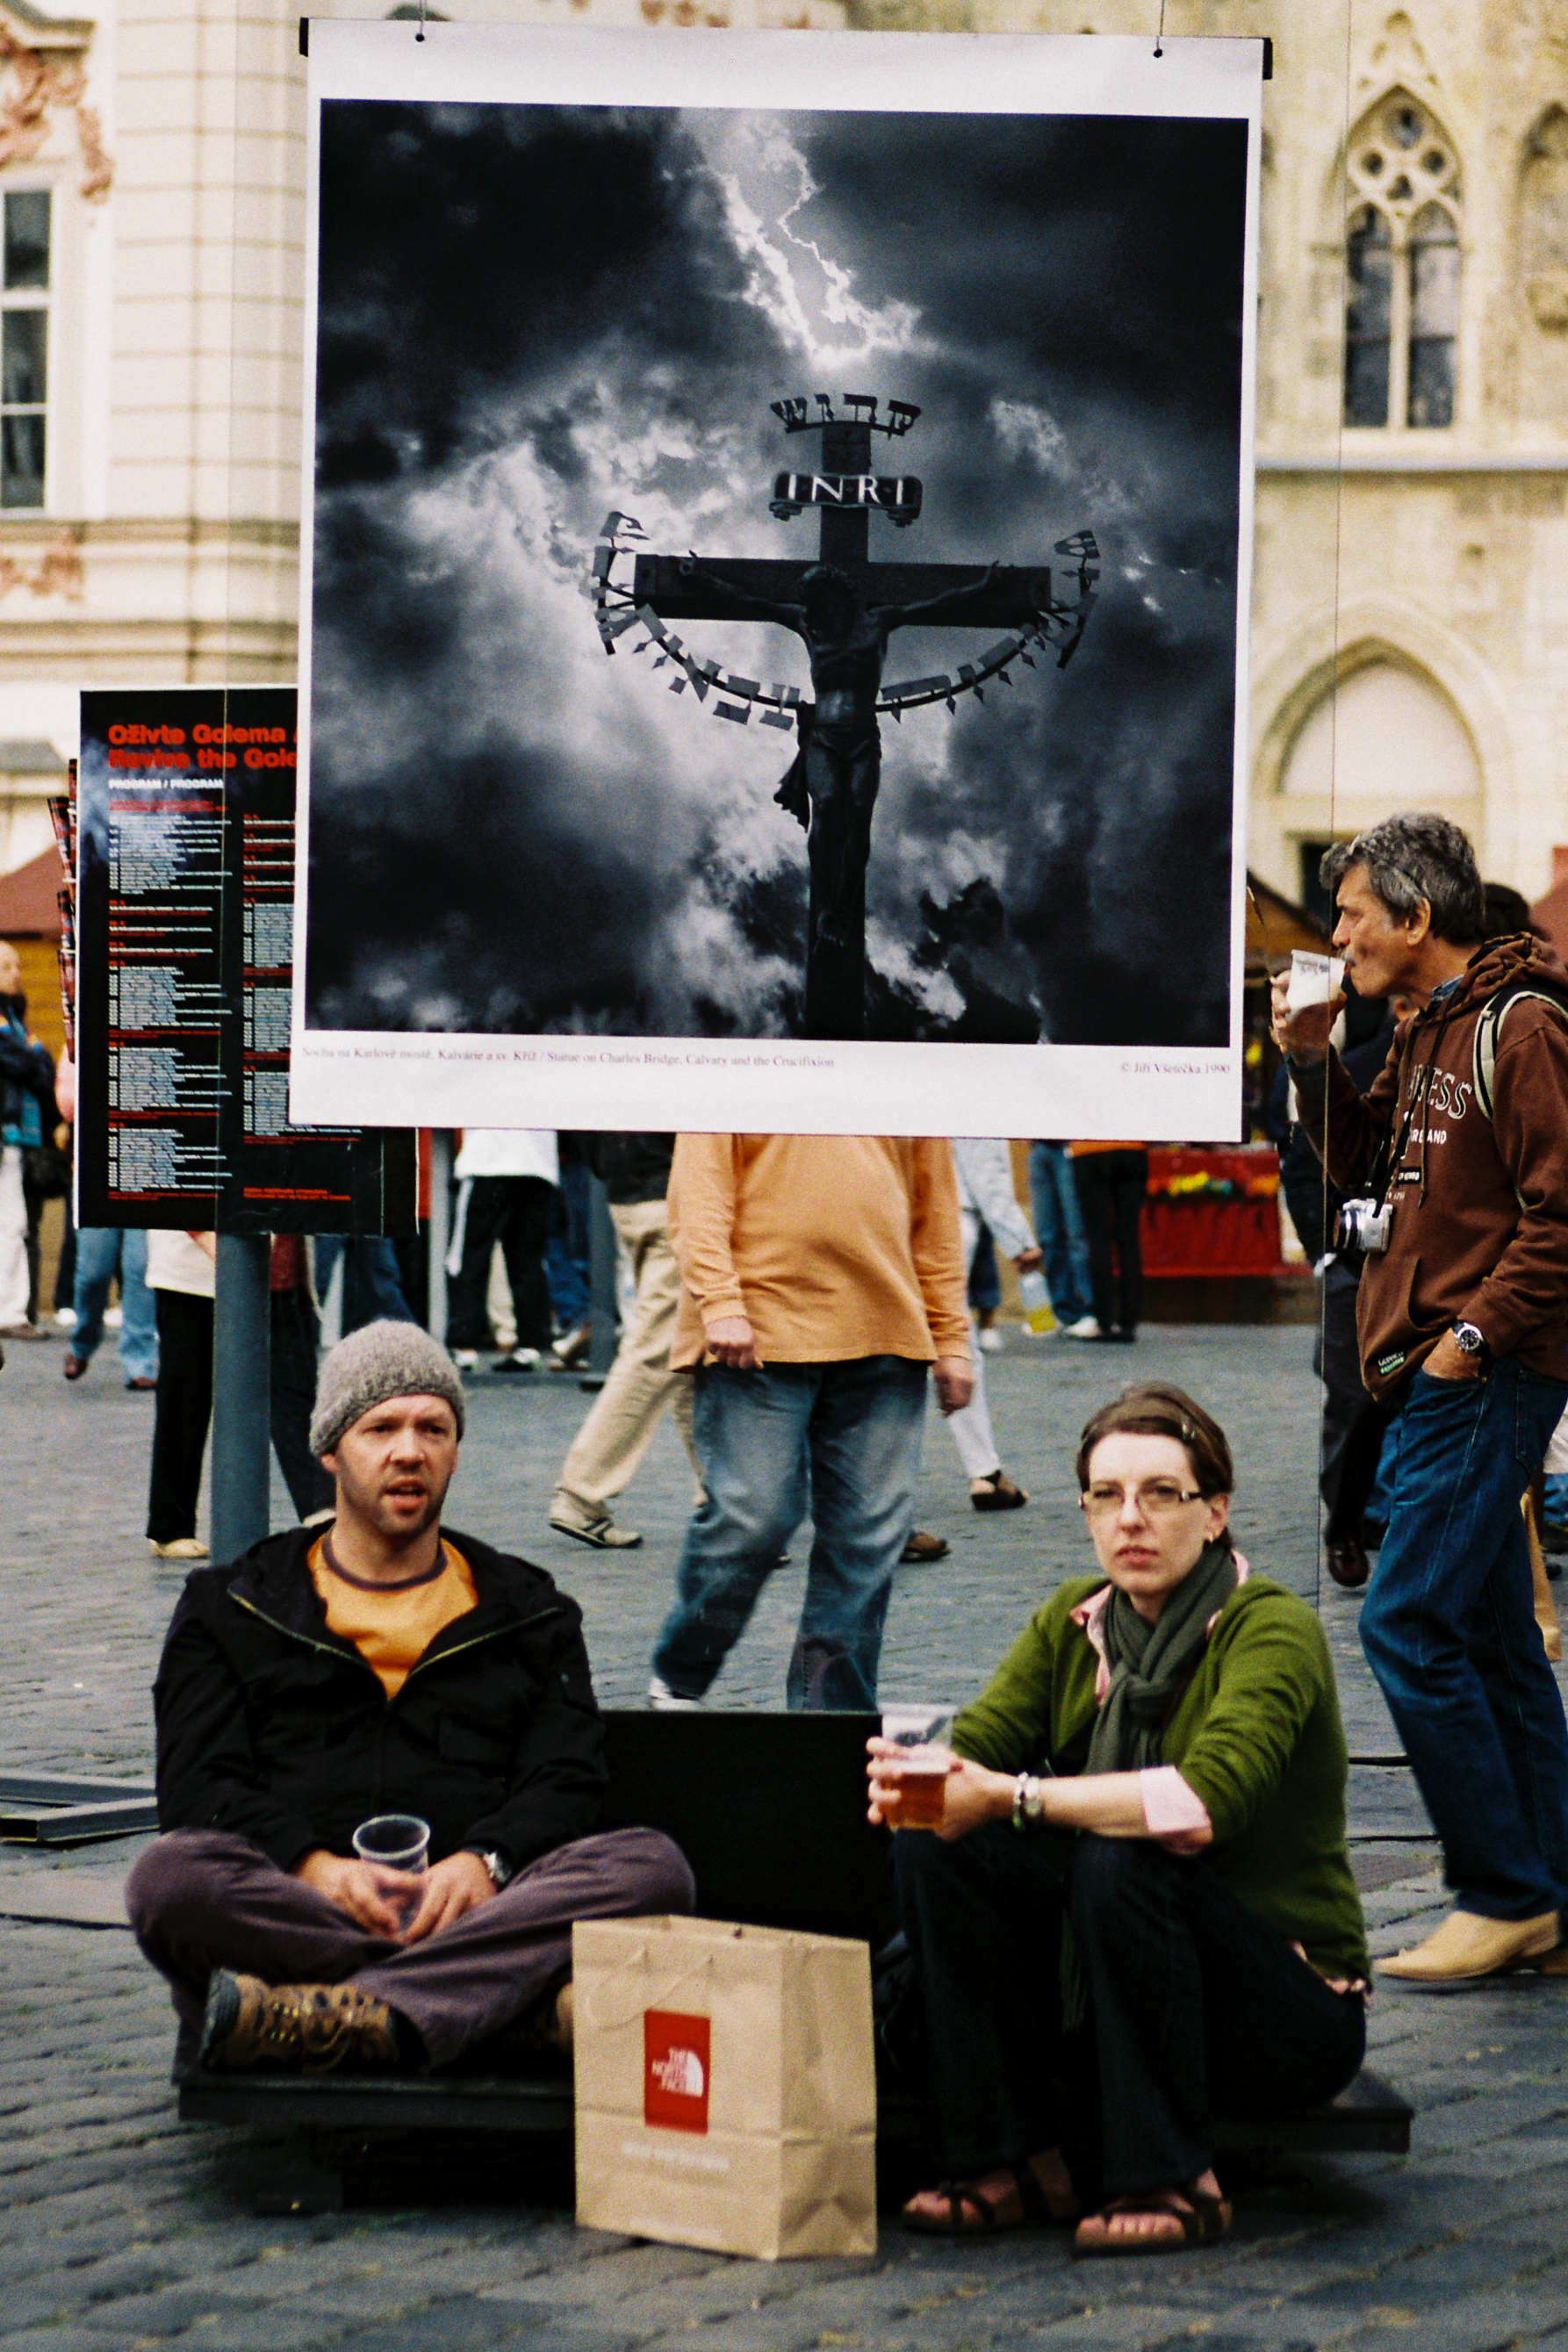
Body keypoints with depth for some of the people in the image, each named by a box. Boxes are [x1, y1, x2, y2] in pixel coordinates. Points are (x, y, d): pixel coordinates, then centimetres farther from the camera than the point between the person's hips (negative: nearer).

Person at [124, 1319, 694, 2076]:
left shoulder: (529, 1613, 24)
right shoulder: (230, 1608, 21)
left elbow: (565, 1781, 12)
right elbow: (199, 1785, 8)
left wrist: (487, 1860, -12)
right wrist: (311, 1865, -13)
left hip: (472, 1907, 2)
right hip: (291, 1910, -1)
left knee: (652, 1867, -28)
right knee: (170, 1876, -35)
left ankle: (322, 2021, -39)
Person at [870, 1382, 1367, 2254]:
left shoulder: (1273, 1628, -15)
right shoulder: (1073, 1623, 5)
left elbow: (1206, 1798, -33)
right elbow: (977, 1742, -9)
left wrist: (1013, 1797, -34)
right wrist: (915, 1778, -32)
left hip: (1290, 2010, -6)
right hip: (1095, 1995, 6)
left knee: (1119, 1859, -33)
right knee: (939, 1843, -16)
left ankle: (1174, 2182, -19)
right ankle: (1015, 2160, -9)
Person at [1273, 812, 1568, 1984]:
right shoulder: (1429, 1031, 16)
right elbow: (1364, 1166, 24)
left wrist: (1473, 1335, -18)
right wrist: (1314, 1058, 11)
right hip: (1437, 1376, 10)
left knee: (1410, 1628, -11)